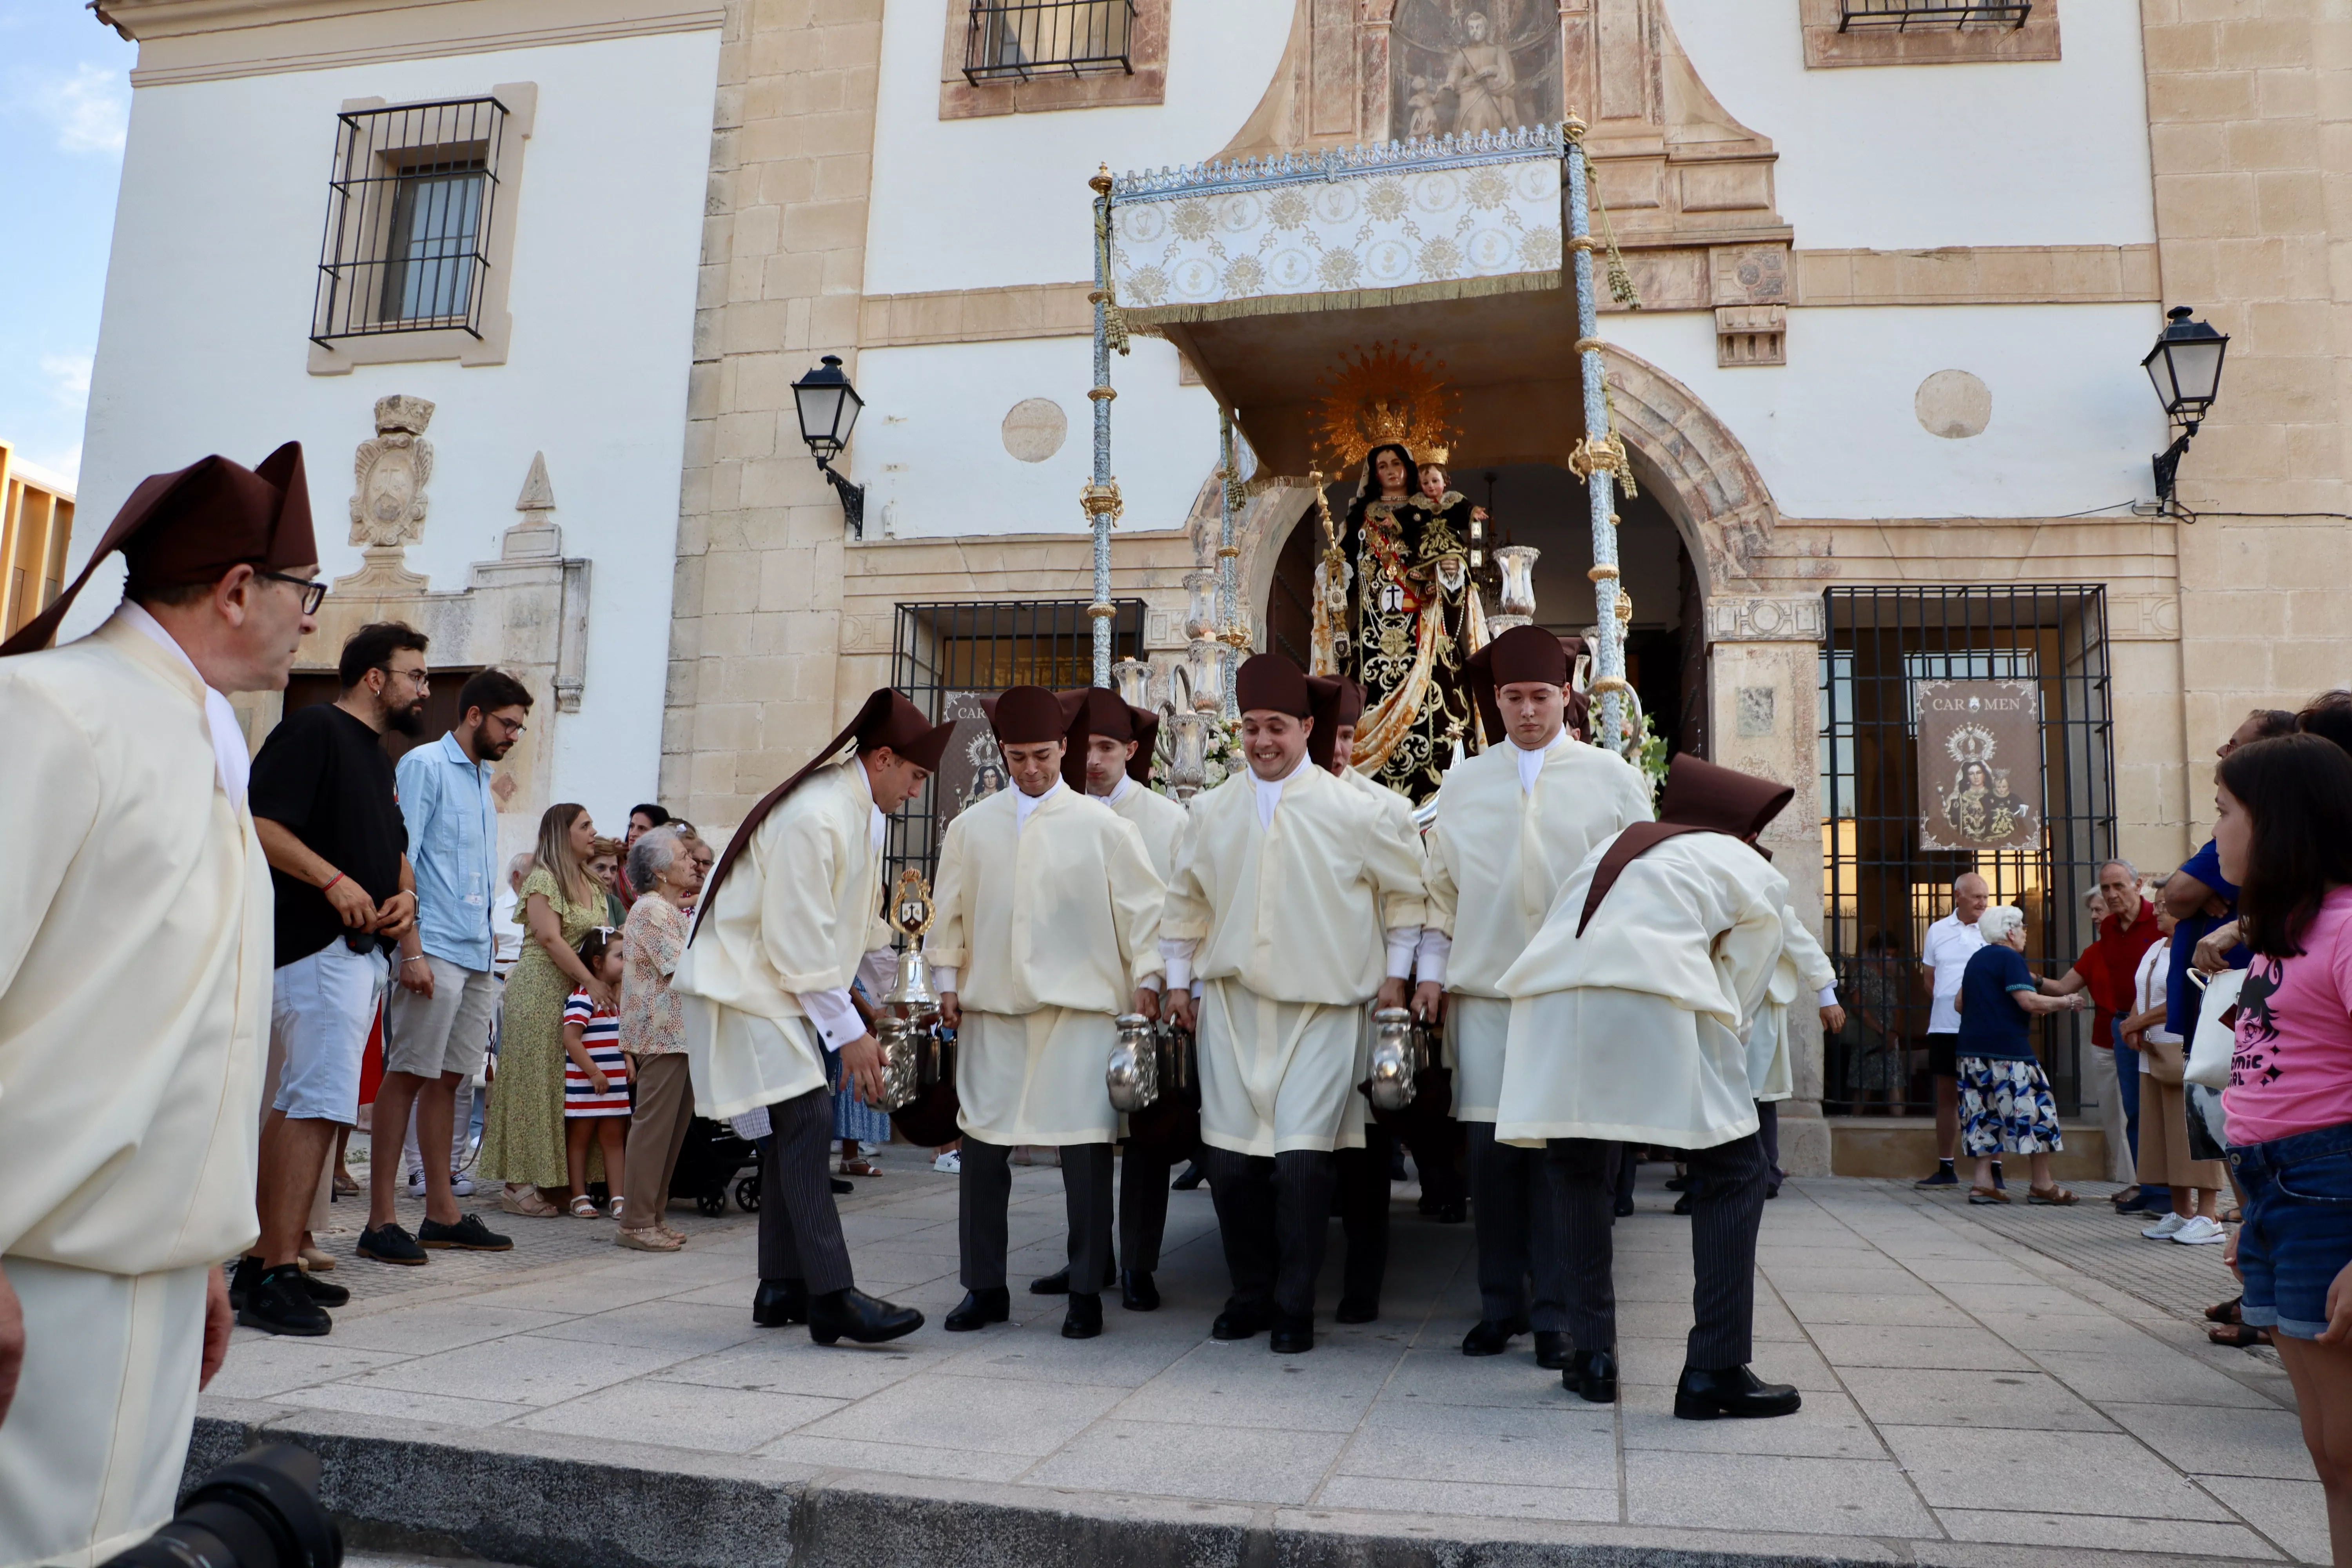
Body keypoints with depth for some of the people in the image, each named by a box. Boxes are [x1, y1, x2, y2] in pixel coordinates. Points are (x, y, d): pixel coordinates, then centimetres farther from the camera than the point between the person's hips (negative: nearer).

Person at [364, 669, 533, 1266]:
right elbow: (397, 861, -11)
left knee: (447, 1079, 11)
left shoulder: (484, 781, 21)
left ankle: (442, 1214, 16)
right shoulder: (425, 765, -4)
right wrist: (411, 951, -18)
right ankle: (381, 1222, -2)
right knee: (407, 1077, -6)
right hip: (434, 952, -8)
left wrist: (486, 950, 16)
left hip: (477, 957, 8)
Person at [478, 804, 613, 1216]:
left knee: (562, 1082, 5)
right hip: (539, 989, -7)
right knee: (532, 1080, -5)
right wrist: (592, 982, -18)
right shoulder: (543, 878, -7)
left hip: (573, 993, 7)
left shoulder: (592, 885, 17)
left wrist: (604, 982, 0)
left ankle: (551, 1178, 8)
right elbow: (550, 938, -15)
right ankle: (518, 1184, -2)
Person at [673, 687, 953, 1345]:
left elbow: (859, 920, 21)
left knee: (795, 1128, 11)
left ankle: (782, 1289, 19)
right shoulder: (813, 817, -23)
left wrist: (892, 987, 18)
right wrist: (849, 1031, -20)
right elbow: (799, 941, -23)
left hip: (784, 982, 10)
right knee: (808, 1120, -17)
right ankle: (832, 1297, -17)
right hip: (743, 980, -10)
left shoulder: (862, 811, 9)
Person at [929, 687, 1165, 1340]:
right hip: (992, 1008, 3)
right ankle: (984, 1288, 18)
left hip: (1080, 1009, -2)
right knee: (982, 1145, 5)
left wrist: (1145, 979, 0)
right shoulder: (971, 828, 9)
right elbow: (951, 912, 14)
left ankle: (1086, 1291, 12)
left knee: (1085, 1148, -1)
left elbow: (1143, 906, 4)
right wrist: (948, 982, 9)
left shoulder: (1100, 826, 3)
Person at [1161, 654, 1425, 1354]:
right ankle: (1251, 1294, 22)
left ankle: (1295, 1308, 8)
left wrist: (1395, 972, 7)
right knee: (1228, 1158, 3)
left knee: (1301, 1158, -9)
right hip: (1232, 1004, 3)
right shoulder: (1211, 810, 6)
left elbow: (1405, 889, 9)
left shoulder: (1350, 811, -2)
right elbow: (1187, 900, 17)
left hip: (1321, 1009, -3)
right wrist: (1178, 980, 16)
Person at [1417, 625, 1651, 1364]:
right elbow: (1441, 886, 16)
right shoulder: (1462, 785, 13)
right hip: (1484, 991, 2)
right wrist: (1432, 966, 8)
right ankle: (1500, 1305, 15)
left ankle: (1555, 1314, 9)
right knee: (1491, 1148, 2)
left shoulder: (1613, 778, 7)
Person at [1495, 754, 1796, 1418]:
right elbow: (1740, 992, 18)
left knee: (1580, 1175, 21)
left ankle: (1591, 1355, 20)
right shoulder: (1755, 875, 23)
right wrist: (1718, 1055, 33)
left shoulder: (1614, 846, 34)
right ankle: (1714, 1370, 7)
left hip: (1550, 1001, 4)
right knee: (1731, 1174, 10)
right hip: (1656, 1000, -4)